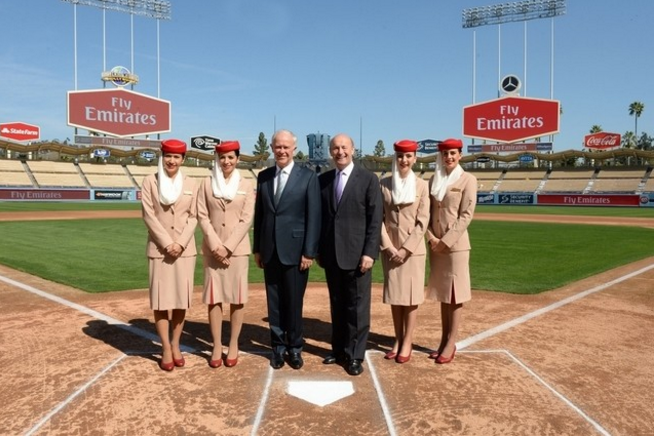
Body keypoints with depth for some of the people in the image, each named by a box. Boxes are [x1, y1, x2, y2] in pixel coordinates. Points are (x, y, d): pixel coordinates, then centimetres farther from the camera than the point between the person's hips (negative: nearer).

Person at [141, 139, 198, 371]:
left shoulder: (190, 184, 7)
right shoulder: (150, 181, 1)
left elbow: (193, 217, 3)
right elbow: (148, 215, -5)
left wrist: (181, 243, -10)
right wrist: (167, 243, -13)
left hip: (185, 249, 2)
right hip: (159, 249, -2)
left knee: (181, 299, 6)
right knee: (161, 299, 1)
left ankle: (176, 345, 19)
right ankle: (166, 348, 11)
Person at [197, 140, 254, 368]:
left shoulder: (246, 185, 3)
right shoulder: (207, 183, 5)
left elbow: (246, 219, -4)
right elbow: (202, 217, 0)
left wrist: (228, 247, -11)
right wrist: (215, 245, -11)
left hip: (237, 249, -1)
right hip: (212, 248, 1)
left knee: (237, 297, 3)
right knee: (214, 297, 3)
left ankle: (233, 344, 15)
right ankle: (217, 346, 12)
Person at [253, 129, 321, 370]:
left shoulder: (308, 176, -3)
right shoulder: (263, 176, 9)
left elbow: (314, 217, -6)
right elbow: (259, 213, 11)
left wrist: (309, 252, -11)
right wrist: (257, 247, 8)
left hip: (295, 249, -3)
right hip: (270, 250, 3)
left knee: (293, 302, 6)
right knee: (274, 302, 10)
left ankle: (294, 347, 23)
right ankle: (278, 346, 25)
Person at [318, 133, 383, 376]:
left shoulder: (368, 179, -2)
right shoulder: (323, 180, 10)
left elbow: (375, 219, -7)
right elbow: (320, 216, 12)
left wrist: (369, 252, -13)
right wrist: (318, 249, 8)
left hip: (356, 254, -4)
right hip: (331, 254, 4)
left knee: (357, 307, 3)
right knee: (337, 306, 13)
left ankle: (354, 356, 14)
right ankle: (339, 350, 26)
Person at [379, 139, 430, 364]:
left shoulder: (422, 185, -1)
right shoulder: (384, 184, 3)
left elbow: (423, 221, -5)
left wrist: (407, 248, -11)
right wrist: (388, 245, -7)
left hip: (413, 248, -2)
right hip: (389, 248, 2)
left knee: (411, 296, 2)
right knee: (394, 295, 8)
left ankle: (407, 343, 13)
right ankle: (397, 340, 21)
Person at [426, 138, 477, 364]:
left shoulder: (468, 180, -4)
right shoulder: (434, 179, 11)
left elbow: (466, 215, -10)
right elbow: (428, 211, 10)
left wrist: (446, 241, -14)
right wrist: (431, 237, -4)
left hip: (456, 245, -5)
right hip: (436, 245, 5)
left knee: (454, 295, 1)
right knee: (442, 294, 12)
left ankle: (451, 344, 10)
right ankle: (444, 340, 21)